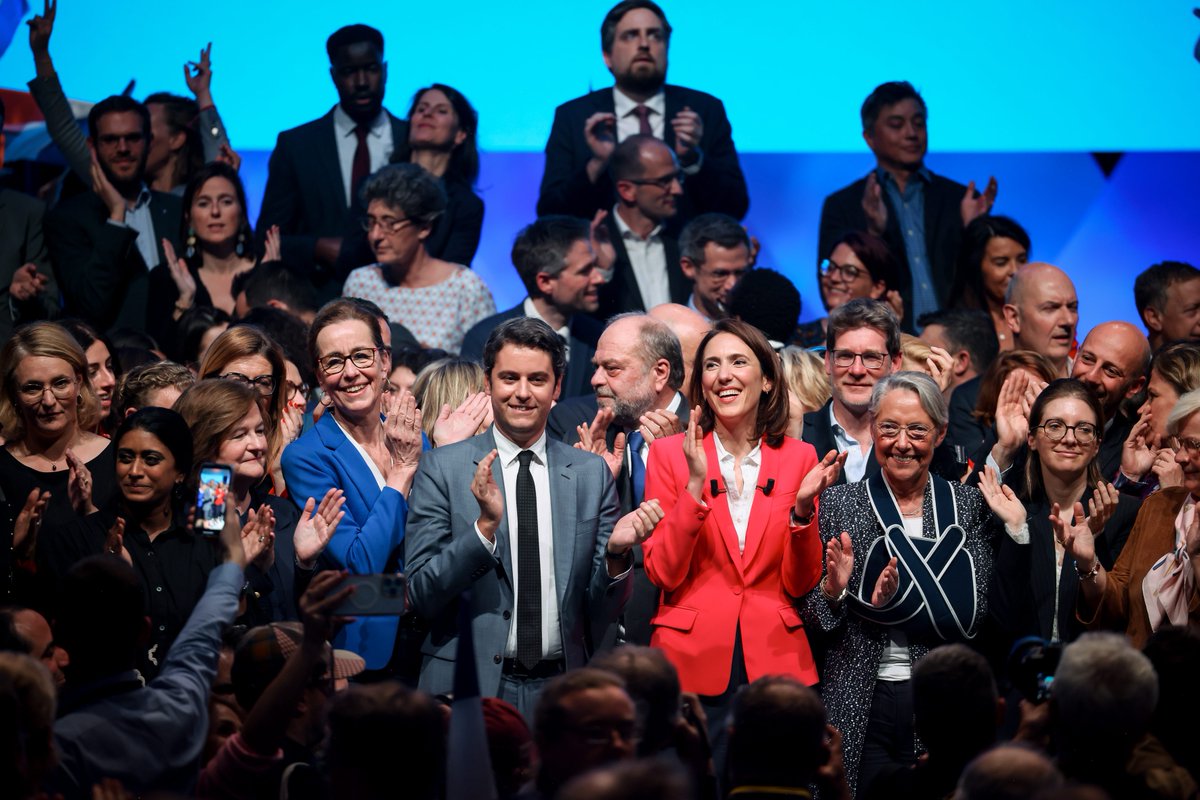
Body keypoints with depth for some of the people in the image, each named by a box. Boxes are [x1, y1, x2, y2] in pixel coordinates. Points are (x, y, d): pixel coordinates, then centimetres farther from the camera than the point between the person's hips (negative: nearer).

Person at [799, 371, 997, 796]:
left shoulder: (969, 505, 4)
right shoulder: (838, 503, 4)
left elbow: (974, 613, -6)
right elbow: (811, 618, 5)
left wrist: (896, 600, -19)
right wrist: (832, 591, -17)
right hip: (860, 709, 0)